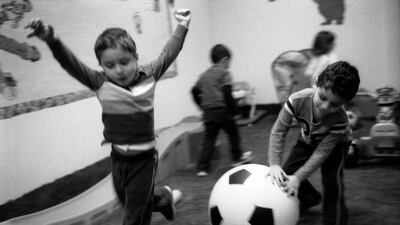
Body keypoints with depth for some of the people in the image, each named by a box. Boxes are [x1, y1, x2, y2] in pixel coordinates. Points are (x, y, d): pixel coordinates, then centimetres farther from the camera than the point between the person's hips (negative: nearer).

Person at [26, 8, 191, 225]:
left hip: (144, 158, -2)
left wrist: (181, 27, 11)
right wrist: (52, 40, -34)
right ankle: (164, 197, 51)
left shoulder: (149, 75, -6)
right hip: (118, 157, 2)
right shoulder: (100, 83, -9)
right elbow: (70, 62, -19)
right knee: (129, 204, 23)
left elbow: (167, 54, 8)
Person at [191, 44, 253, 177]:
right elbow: (227, 93, -17)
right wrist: (234, 109, -12)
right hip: (222, 110, -6)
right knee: (233, 133, 15)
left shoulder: (204, 74, 16)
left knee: (209, 138, 6)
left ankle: (202, 167, -3)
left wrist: (203, 106, 22)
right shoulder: (224, 73, -5)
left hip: (208, 112, 6)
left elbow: (195, 91, 15)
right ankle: (237, 157, 29)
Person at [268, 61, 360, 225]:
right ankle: (310, 198, 31)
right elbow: (278, 131, -30)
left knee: (332, 181, -21)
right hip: (308, 140, 3)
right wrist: (275, 164, -38)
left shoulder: (339, 120, -42)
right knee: (286, 173, 2)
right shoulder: (298, 100, -40)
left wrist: (298, 178, -39)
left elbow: (322, 152, -34)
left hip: (335, 143, -3)